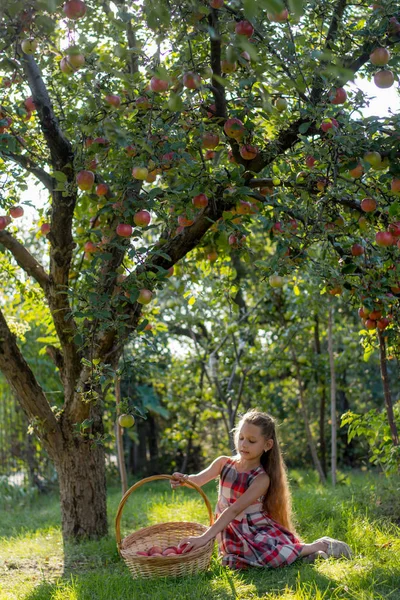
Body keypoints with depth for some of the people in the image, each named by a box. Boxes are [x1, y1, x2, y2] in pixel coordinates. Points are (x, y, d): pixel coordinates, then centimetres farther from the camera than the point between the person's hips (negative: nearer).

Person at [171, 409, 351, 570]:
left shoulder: (262, 479, -17)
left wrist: (205, 537, -36)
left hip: (260, 531, -4)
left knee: (271, 556, -33)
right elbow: (198, 480, -16)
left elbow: (235, 510, -27)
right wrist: (184, 479, -41)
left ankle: (318, 546, -7)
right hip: (234, 536, 4)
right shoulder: (223, 463, -2)